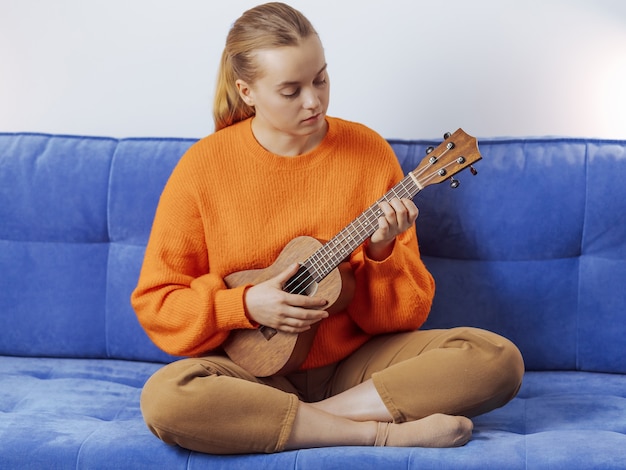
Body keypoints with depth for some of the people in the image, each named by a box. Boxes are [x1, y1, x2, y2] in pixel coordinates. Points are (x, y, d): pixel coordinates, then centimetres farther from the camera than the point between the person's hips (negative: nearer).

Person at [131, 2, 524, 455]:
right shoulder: (204, 166, -7)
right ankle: (382, 432, -26)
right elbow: (155, 302, -3)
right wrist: (246, 306, -15)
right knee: (165, 397, -35)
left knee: (498, 358, -20)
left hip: (356, 361, 2)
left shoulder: (368, 151, -1)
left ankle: (316, 418, -20)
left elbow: (407, 311, 2)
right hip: (258, 370, -1)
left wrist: (381, 251, -18)